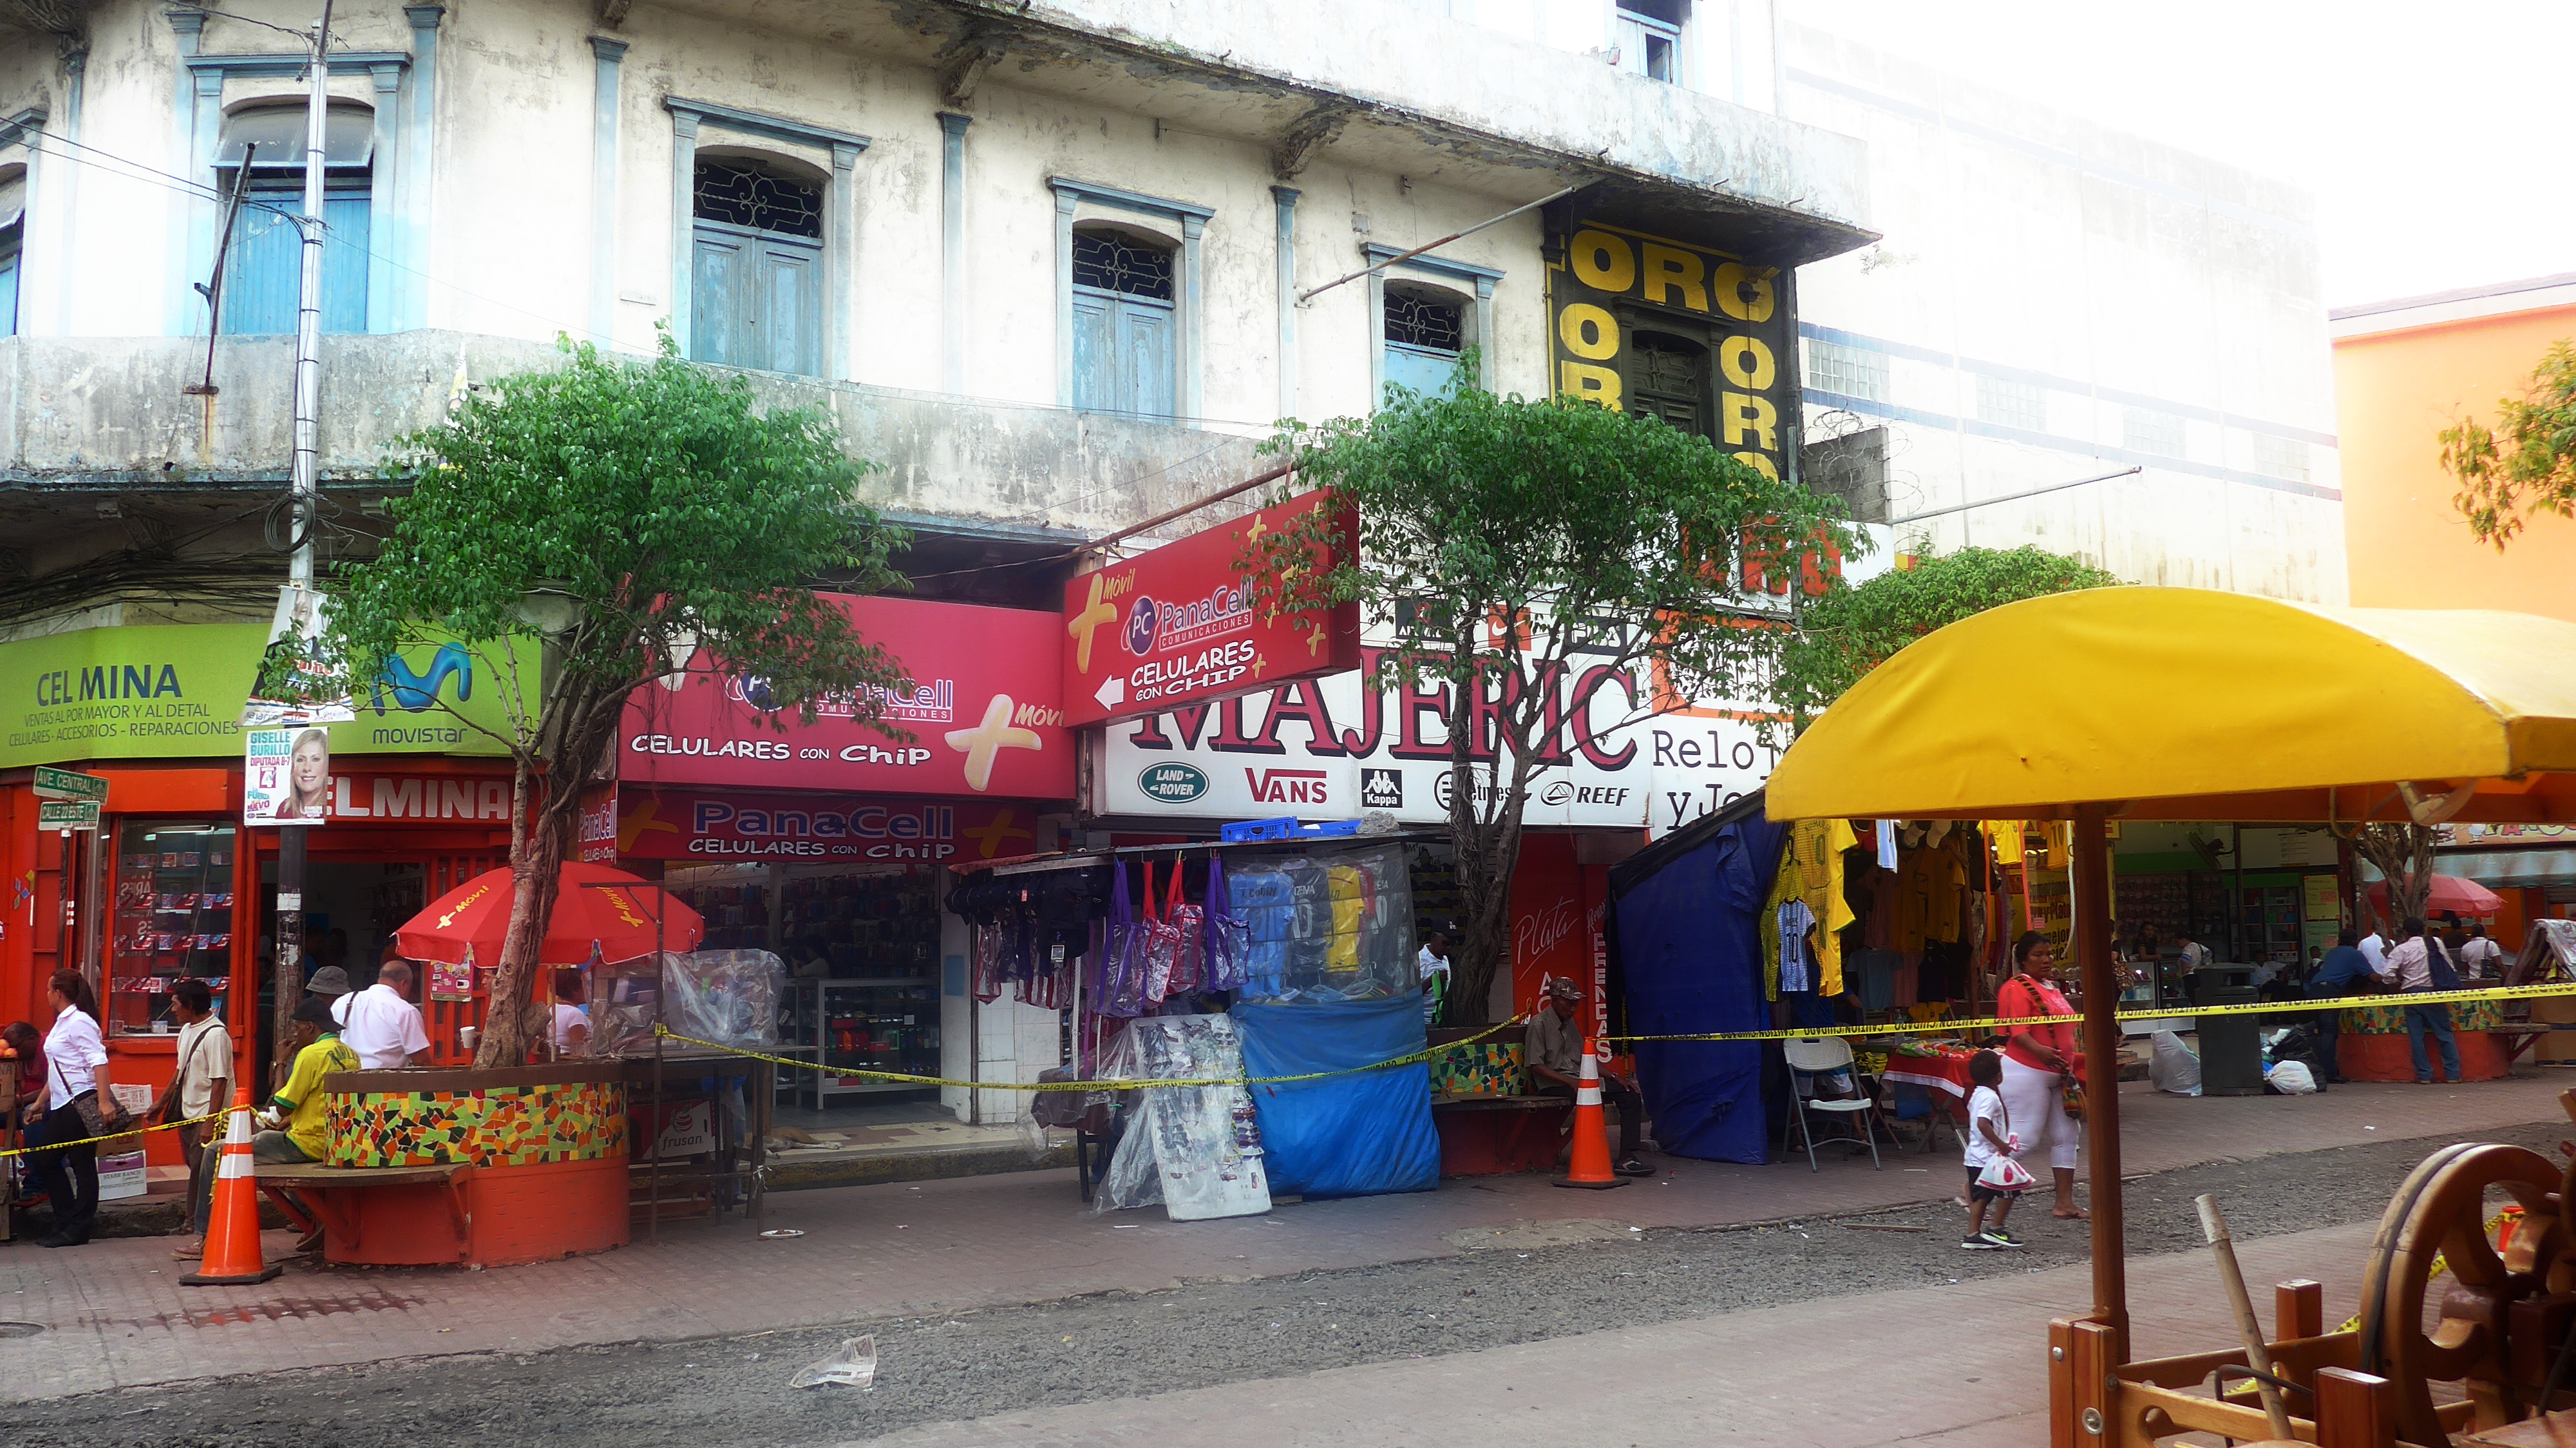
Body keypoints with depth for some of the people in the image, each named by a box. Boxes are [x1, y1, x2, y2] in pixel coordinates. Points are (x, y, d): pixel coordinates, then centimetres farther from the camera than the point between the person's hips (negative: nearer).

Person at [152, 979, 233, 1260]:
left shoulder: (215, 1034, -19)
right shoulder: (187, 1030, 11)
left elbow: (219, 1081, -22)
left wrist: (210, 1123, -24)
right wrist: (162, 1101, 27)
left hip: (207, 1117, -9)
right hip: (187, 1114, 9)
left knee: (203, 1177, -7)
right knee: (196, 1173, 15)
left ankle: (202, 1237, -4)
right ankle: (196, 1227, 23)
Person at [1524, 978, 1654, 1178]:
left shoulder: (1569, 1023, 19)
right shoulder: (1539, 1023, -7)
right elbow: (1536, 1066, -13)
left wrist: (1613, 1077, 8)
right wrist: (1570, 1081, -21)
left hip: (1578, 1080, 8)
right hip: (1553, 1086, -8)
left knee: (1630, 1095, -7)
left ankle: (1627, 1158, -16)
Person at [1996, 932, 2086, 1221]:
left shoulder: (2051, 987, 17)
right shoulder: (2018, 988, -13)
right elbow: (2018, 1030, -25)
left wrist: (2072, 1063, 25)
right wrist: (2040, 1051, -41)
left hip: (2056, 1075, 10)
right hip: (2026, 1073, -10)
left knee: (2067, 1134, 8)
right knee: (2026, 1140, -9)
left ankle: (2065, 1203, 14)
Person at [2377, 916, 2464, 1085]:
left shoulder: (2401, 950, -4)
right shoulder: (2436, 943, 2)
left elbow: (2387, 974, -12)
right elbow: (2450, 968, 8)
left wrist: (2398, 983, 7)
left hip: (2411, 993, -1)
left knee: (2416, 1036, 3)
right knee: (2444, 1034, 7)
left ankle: (2424, 1075, 3)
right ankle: (2453, 1074, 5)